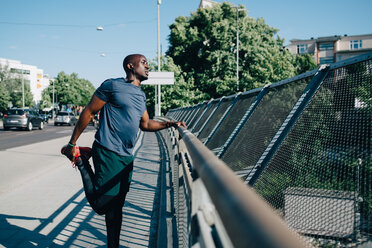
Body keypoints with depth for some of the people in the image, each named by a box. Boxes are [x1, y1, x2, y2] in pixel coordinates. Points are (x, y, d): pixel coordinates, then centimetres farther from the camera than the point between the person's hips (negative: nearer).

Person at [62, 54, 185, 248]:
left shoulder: (141, 95, 18)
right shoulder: (112, 85, -7)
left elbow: (145, 124, 27)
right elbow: (89, 113, -5)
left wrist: (169, 124, 14)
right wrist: (72, 143, -5)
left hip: (127, 157, 8)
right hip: (108, 152, -7)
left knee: (116, 205, 13)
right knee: (101, 205, -7)